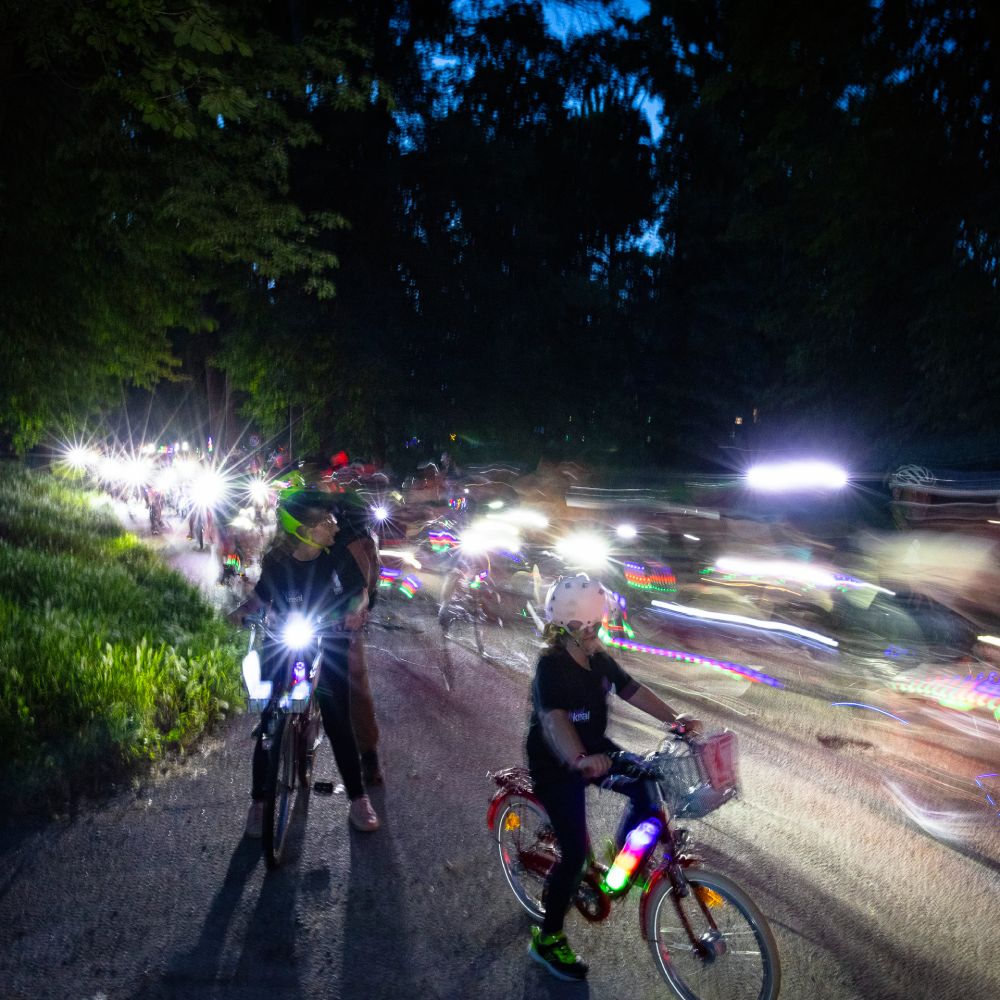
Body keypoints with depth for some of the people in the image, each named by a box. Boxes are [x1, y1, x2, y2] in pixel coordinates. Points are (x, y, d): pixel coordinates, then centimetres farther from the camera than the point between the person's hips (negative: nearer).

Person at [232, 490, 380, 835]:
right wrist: (241, 611, -13)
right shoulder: (277, 563, -13)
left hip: (330, 649, 0)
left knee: (338, 724, 2)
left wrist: (356, 611, -21)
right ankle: (259, 802, 20)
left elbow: (359, 590, -1)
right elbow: (261, 596, 4)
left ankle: (358, 798, 18)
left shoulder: (338, 555, -13)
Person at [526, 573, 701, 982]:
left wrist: (674, 719, -14)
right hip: (557, 764, -7)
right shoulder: (551, 665, -27)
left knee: (647, 792, -8)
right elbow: (553, 718, -42)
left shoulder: (598, 658, -3)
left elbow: (631, 689, -1)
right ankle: (547, 939, 15)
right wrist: (579, 760, -58)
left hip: (594, 749, 7)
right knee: (575, 852, -5)